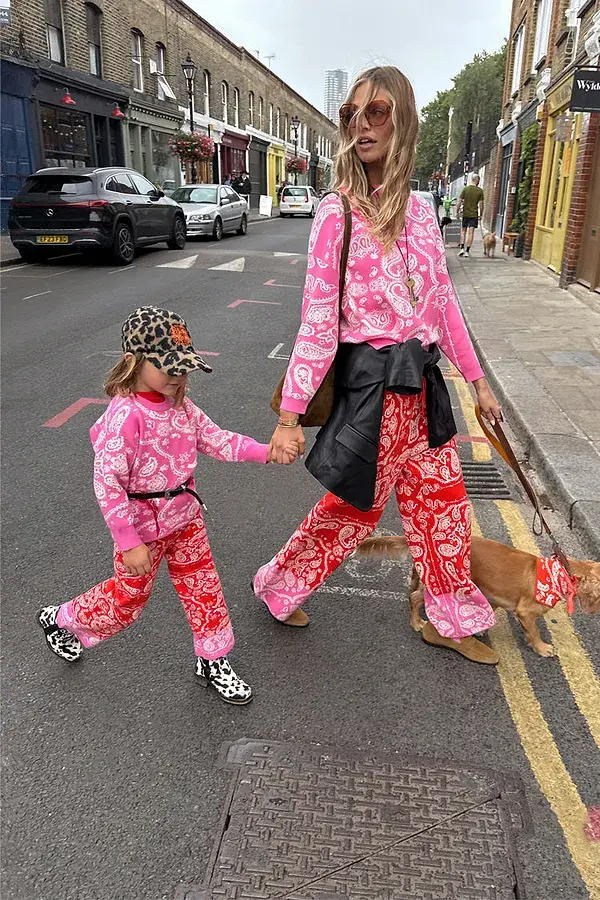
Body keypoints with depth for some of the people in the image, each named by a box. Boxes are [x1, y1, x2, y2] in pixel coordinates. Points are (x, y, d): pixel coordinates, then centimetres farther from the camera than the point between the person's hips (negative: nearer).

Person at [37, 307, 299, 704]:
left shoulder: (180, 405, -3)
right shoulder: (125, 415, -27)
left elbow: (217, 440, 0)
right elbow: (107, 482, -26)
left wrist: (265, 451, -14)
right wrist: (129, 542, -24)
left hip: (184, 516, 7)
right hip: (144, 526, -6)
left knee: (203, 586, 13)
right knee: (126, 598, 14)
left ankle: (213, 661, 32)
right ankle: (61, 620, 42)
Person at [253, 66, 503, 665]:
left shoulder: (419, 212, 7)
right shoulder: (337, 213, -10)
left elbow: (442, 301, 13)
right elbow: (318, 320, -14)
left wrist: (476, 381, 15)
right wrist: (289, 415, -16)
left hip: (421, 382, 7)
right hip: (373, 384, -6)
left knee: (442, 499, 14)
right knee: (355, 506, 8)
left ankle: (449, 621, 34)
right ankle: (278, 587, 33)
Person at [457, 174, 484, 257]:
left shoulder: (465, 189, -3)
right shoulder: (480, 191, -3)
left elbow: (460, 201, -4)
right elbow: (481, 204, -2)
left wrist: (457, 211, 5)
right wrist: (480, 214, 7)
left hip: (465, 214, 1)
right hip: (474, 214, -1)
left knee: (463, 230, 14)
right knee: (471, 232, 1)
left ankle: (462, 248, 2)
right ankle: (467, 251, -1)